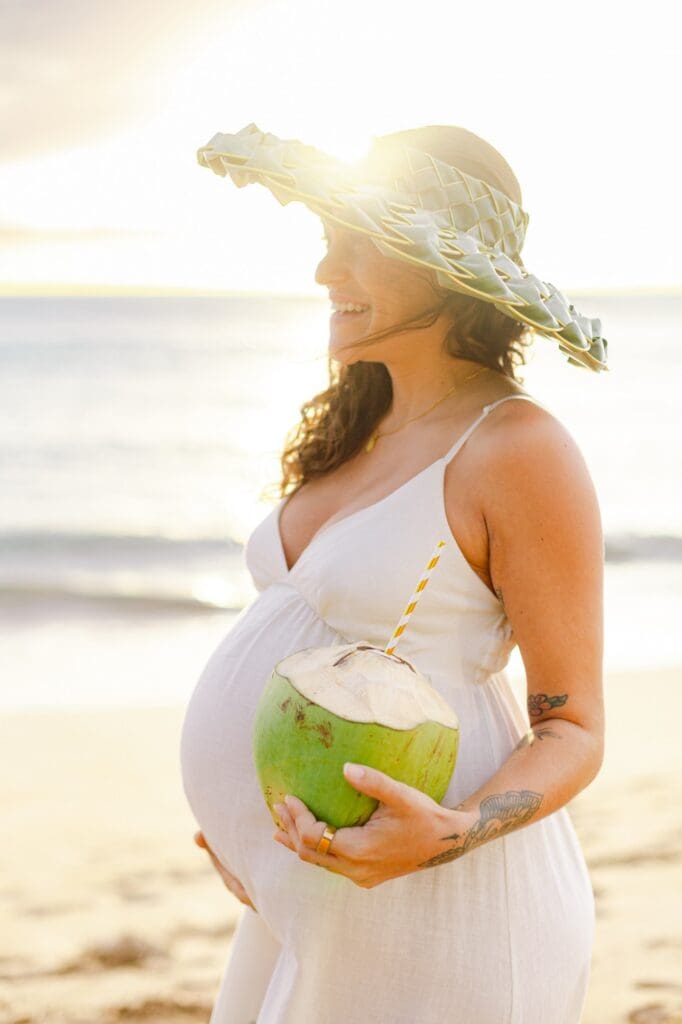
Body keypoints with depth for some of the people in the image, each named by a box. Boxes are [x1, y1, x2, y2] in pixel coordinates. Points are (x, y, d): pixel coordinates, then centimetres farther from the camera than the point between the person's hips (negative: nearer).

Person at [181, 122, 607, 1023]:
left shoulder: (517, 449, -15)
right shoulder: (367, 429, 9)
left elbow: (573, 730, -13)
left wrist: (449, 833, -29)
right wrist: (240, 811, 18)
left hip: (435, 913, -8)